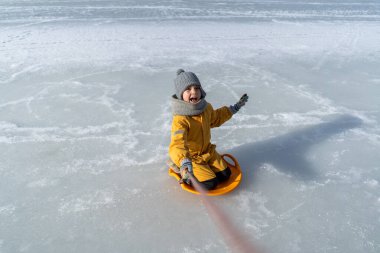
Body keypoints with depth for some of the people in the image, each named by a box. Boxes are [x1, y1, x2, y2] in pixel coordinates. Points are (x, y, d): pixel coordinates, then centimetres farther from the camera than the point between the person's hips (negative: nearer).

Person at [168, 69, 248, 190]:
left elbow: (216, 118, 16)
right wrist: (184, 162, -64)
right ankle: (183, 171, 7)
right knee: (210, 184, -12)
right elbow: (177, 143, -46)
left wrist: (233, 109, 16)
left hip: (207, 151, 7)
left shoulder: (206, 108, -8)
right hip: (191, 157, -6)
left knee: (225, 174, 5)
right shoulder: (180, 120, -33)